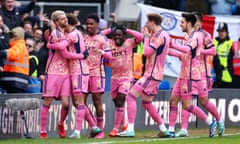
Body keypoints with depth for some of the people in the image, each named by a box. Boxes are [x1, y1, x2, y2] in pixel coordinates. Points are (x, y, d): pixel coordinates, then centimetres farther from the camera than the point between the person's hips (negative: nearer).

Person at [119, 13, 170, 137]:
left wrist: (146, 36, -8)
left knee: (131, 96, -12)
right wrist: (147, 36, 8)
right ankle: (163, 129, 20)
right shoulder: (163, 35, 16)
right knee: (146, 102, 19)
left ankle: (130, 129, -18)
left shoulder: (159, 35, -15)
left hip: (152, 74, -10)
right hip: (156, 74, 10)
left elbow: (147, 52, -20)